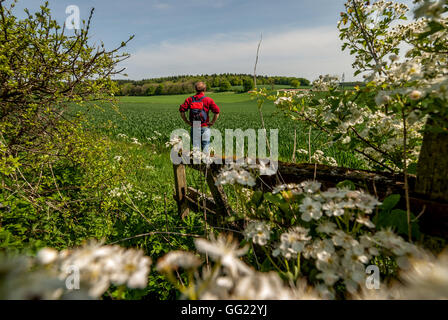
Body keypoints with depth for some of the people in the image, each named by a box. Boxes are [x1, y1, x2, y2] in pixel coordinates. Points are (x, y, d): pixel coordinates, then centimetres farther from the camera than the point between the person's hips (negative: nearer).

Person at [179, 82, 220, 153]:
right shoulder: (208, 100, -3)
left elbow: (181, 110, -2)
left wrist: (187, 121, 4)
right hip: (205, 127, -2)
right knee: (205, 148, 6)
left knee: (195, 148, 9)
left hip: (194, 127, 2)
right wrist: (212, 122, -2)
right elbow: (217, 112, -11)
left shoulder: (190, 99, 4)